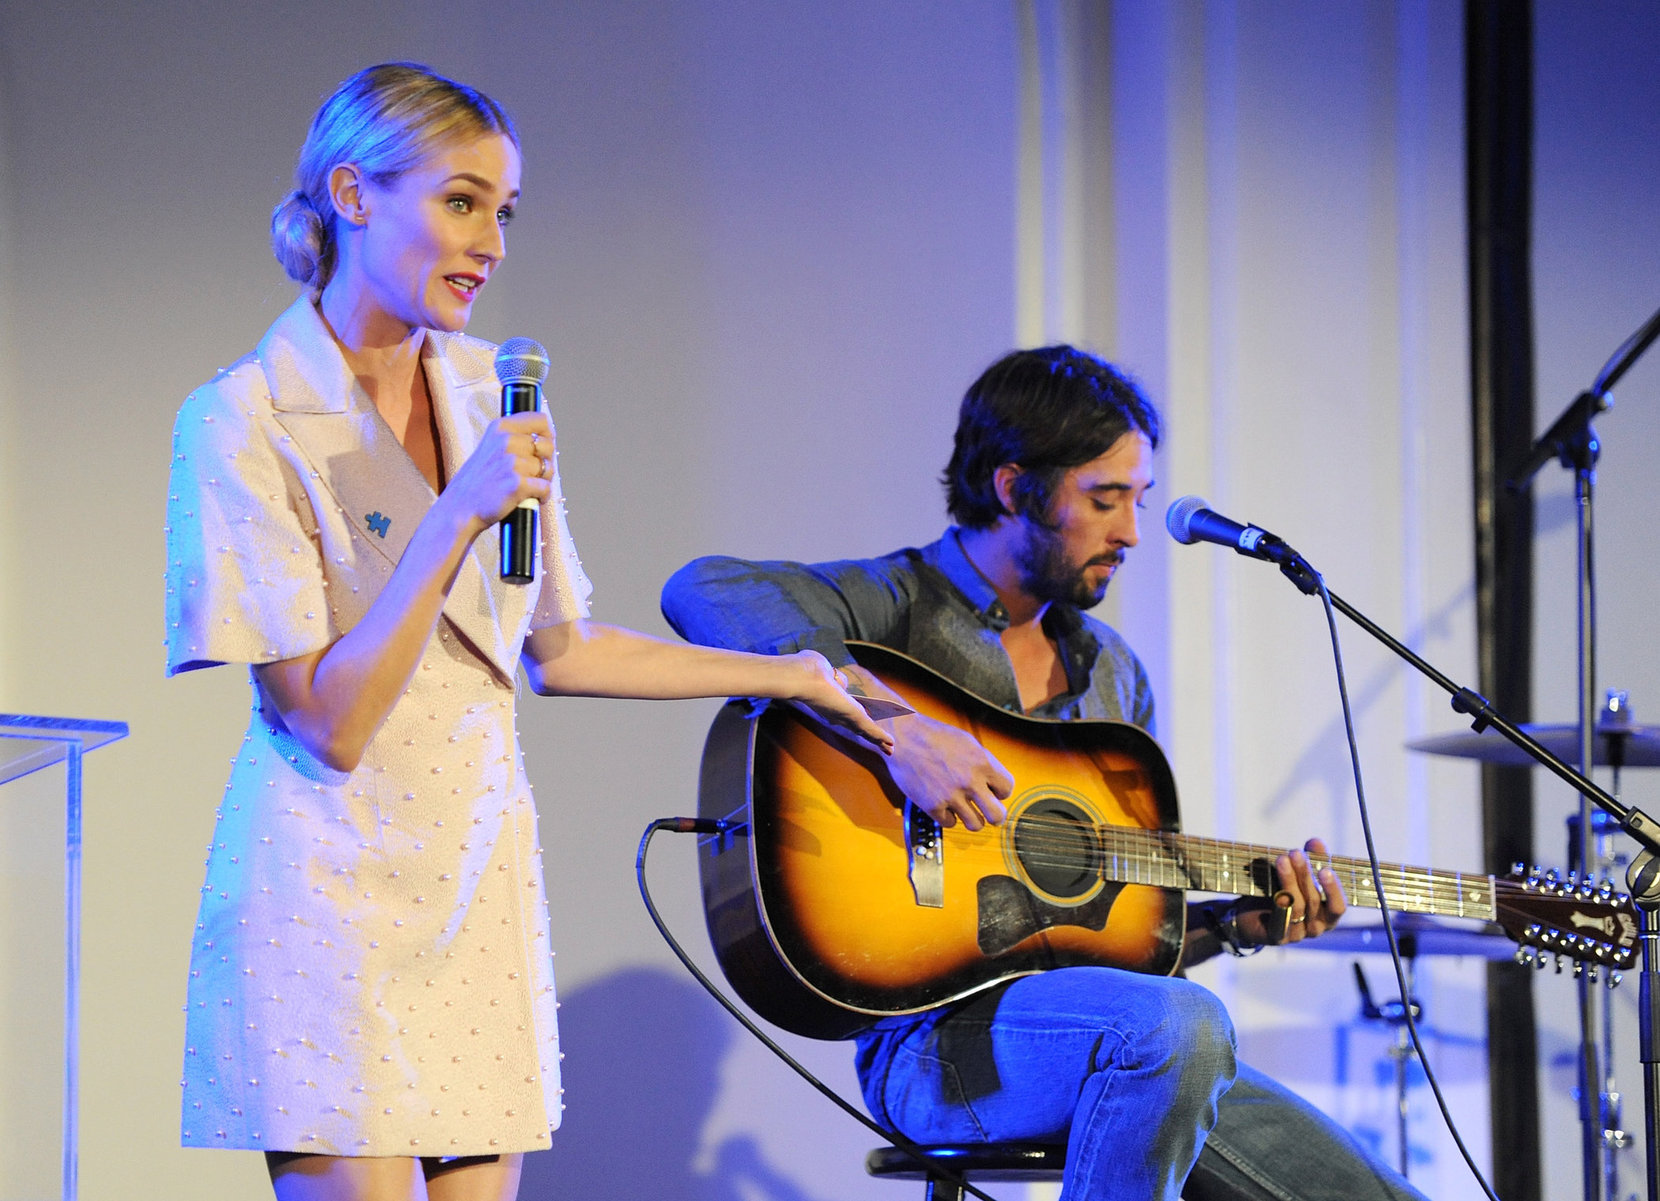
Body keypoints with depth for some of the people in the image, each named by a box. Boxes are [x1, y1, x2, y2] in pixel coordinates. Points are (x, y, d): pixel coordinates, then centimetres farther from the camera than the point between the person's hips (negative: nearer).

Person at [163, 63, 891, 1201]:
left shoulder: (488, 390, 9)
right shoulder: (245, 422, -10)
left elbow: (556, 649, 19)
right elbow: (328, 723, -16)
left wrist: (793, 675, 21)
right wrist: (458, 515, -21)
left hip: (480, 890, 6)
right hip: (332, 898, -6)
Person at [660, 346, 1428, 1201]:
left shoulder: (1112, 673, 19)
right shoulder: (899, 606, -3)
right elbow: (702, 592, -24)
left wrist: (1239, 924, 2)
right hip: (934, 1035, -7)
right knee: (1176, 1025, -37)